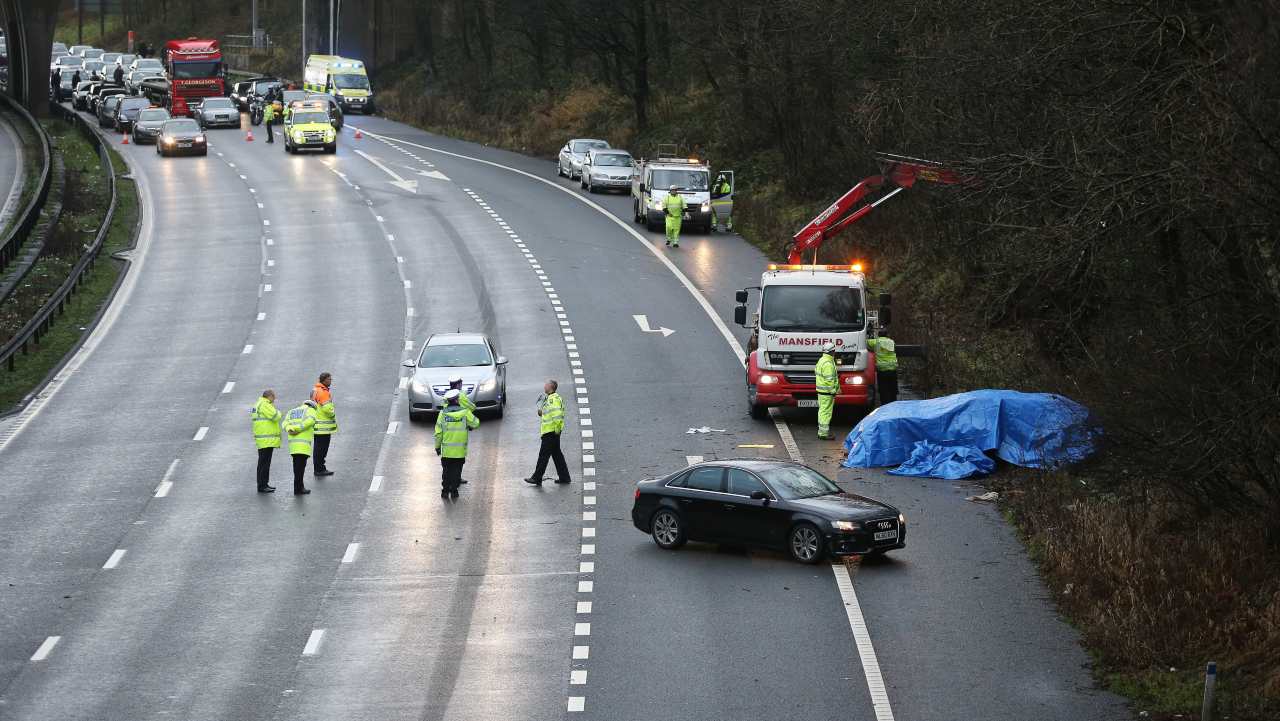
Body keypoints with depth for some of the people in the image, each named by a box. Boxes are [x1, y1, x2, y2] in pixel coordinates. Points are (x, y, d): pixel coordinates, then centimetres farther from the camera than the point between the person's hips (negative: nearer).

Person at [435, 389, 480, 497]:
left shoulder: (443, 413, -5)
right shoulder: (465, 412, -9)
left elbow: (438, 432, -2)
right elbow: (475, 423, 4)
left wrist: (437, 446, 7)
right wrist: (470, 427, 26)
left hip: (446, 450, 1)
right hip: (460, 450, -1)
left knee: (446, 469, 13)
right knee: (456, 470, 9)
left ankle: (445, 490, 14)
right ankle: (454, 490, 9)